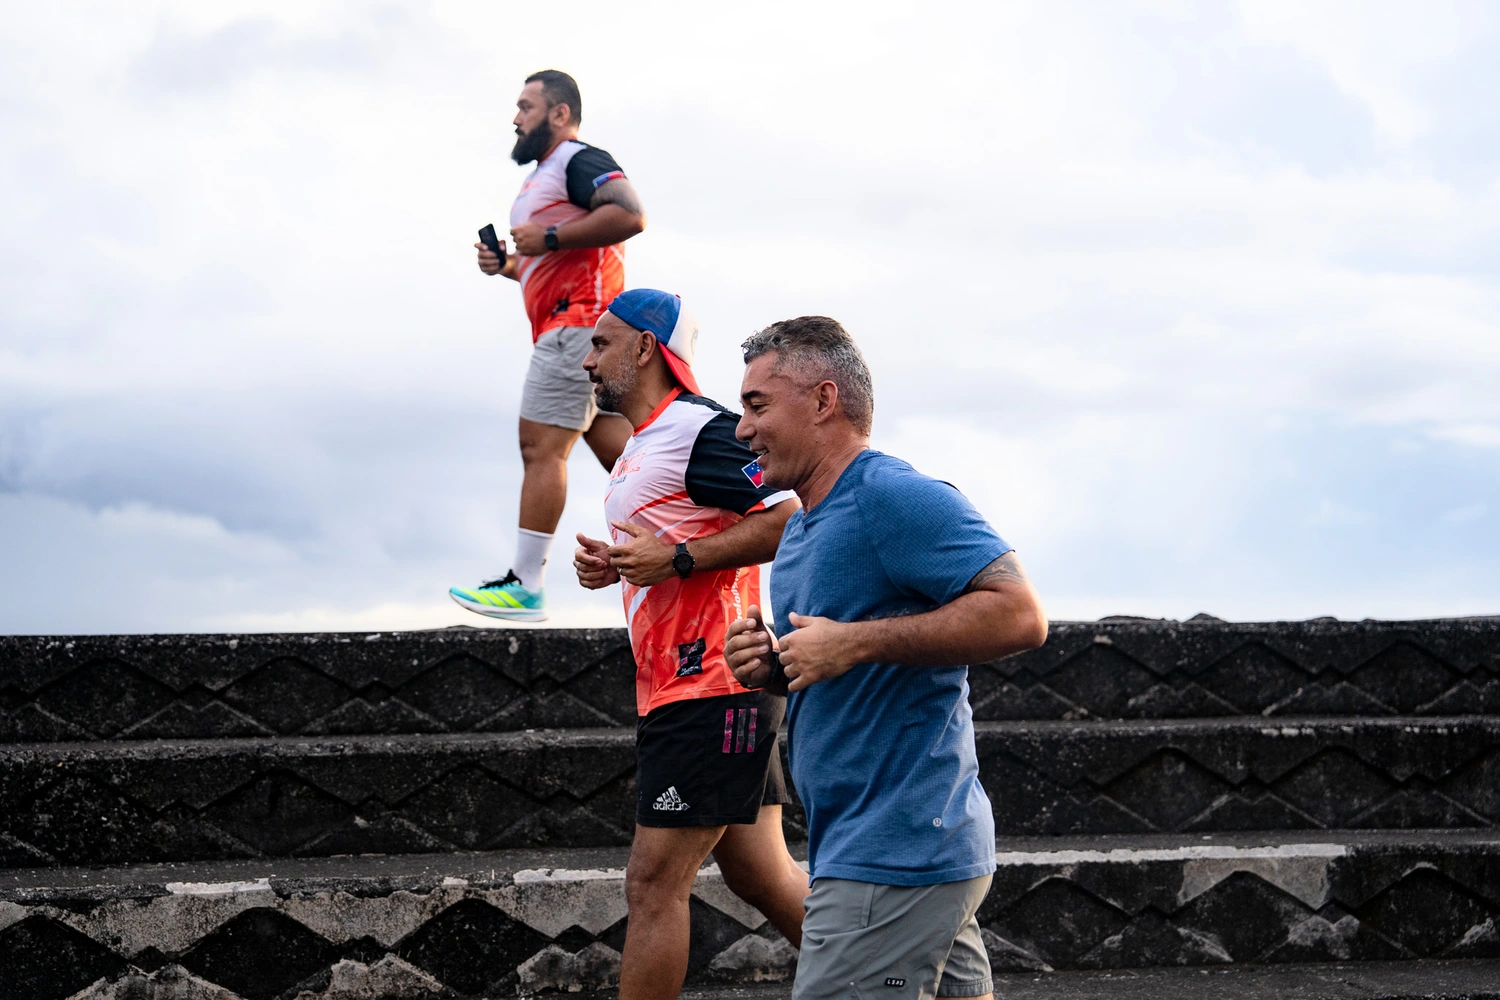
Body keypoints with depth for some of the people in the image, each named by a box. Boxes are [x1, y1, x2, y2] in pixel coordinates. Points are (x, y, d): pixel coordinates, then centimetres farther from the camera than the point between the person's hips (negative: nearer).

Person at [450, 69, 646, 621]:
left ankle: (525, 586, -13)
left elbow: (630, 214, -23)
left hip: (577, 321, -11)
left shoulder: (580, 161, -6)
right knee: (619, 449, 6)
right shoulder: (543, 176, 26)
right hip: (566, 325, 11)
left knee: (542, 447, -12)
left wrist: (549, 238, -19)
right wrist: (507, 263, 13)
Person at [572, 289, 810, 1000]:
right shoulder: (640, 446, 20)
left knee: (654, 884, -8)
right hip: (678, 691, 10)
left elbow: (789, 518, -22)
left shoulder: (699, 429, -13)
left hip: (712, 686, -10)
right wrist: (613, 565, 10)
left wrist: (677, 559, -22)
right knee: (761, 876, 13)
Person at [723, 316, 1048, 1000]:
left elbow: (1019, 615, -23)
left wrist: (854, 643, -22)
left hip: (894, 859, -10)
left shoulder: (895, 496, -14)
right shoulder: (800, 528, 18)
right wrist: (770, 665, 5)